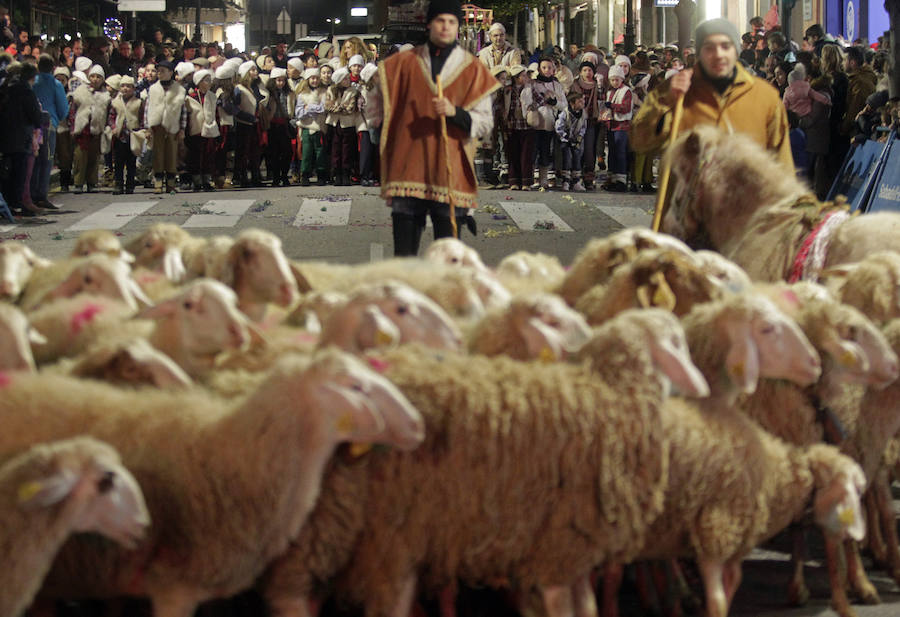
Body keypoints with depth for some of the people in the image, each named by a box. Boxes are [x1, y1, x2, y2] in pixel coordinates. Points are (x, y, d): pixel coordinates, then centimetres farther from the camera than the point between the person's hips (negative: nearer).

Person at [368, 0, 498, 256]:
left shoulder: (473, 70, 7)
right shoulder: (404, 63, 11)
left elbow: (485, 122, 0)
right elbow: (377, 101, 22)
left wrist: (455, 112, -16)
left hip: (449, 168, -1)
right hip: (408, 166, 1)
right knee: (404, 255, -1)